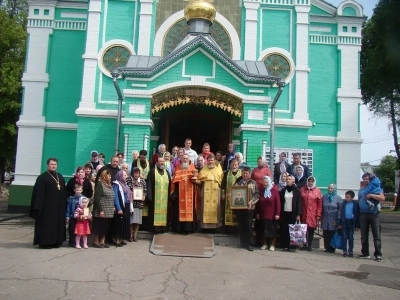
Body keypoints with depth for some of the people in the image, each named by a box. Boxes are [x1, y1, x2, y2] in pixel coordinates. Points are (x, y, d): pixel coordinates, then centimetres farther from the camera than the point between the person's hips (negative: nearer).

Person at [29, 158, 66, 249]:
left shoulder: (60, 177, 14)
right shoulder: (42, 177, -5)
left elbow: (64, 192, 16)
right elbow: (39, 192, -11)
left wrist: (64, 204, 10)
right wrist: (38, 206, -17)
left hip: (59, 205, 6)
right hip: (47, 205, -6)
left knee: (57, 223, 9)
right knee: (46, 223, -3)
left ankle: (56, 241, 17)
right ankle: (44, 242, 3)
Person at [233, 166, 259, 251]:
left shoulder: (253, 183, 4)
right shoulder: (238, 182, 10)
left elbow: (257, 195, -1)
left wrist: (251, 202, -14)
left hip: (249, 207, -2)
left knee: (249, 225, -1)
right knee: (241, 225, 6)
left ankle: (249, 243, 6)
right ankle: (242, 242, 15)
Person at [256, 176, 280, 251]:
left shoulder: (275, 191, -6)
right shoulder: (261, 191, 4)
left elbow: (278, 203, -9)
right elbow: (258, 203, 7)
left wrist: (277, 214, -12)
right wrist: (257, 213, 5)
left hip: (272, 215, -3)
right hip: (262, 214, 3)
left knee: (272, 230, 5)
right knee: (263, 230, 9)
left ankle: (272, 245, 15)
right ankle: (265, 244, 20)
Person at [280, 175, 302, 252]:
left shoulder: (297, 191, 1)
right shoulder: (283, 190, 8)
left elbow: (299, 203, -2)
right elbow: (281, 202, 6)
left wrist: (298, 214, -8)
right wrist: (279, 213, 0)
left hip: (293, 213, -2)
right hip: (284, 213, 2)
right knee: (284, 230, 1)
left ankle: (292, 246, 4)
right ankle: (285, 246, 7)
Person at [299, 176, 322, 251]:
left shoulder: (317, 191, 0)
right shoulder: (302, 189, 5)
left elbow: (320, 204, -1)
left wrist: (318, 215, -5)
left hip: (313, 215, -2)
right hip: (304, 214, 2)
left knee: (311, 230, 3)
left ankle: (309, 245, 14)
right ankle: (304, 245, 16)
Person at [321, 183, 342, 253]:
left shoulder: (338, 198, -1)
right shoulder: (324, 197, 10)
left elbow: (340, 210, -4)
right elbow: (322, 208, 12)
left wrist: (337, 220, -8)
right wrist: (321, 217, 7)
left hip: (333, 220, -3)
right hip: (325, 220, 3)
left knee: (332, 235, -1)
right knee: (326, 235, 3)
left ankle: (332, 248, 10)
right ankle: (327, 248, 13)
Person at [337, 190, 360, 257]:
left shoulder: (355, 204, -2)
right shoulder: (344, 204, 3)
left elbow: (357, 215, 0)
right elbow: (341, 214, 5)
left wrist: (357, 225, -3)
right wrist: (339, 223, 1)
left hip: (351, 222, -2)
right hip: (344, 222, 2)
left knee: (351, 237, 6)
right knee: (345, 237, 5)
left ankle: (350, 251, 14)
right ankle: (344, 251, 10)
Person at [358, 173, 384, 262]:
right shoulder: (361, 190, 17)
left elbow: (382, 198, -13)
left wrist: (371, 195, -20)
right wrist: (357, 215, 11)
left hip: (374, 214, -5)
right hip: (363, 215, 5)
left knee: (377, 236, -2)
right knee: (364, 236, 8)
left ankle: (378, 254, 3)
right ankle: (365, 253, 17)